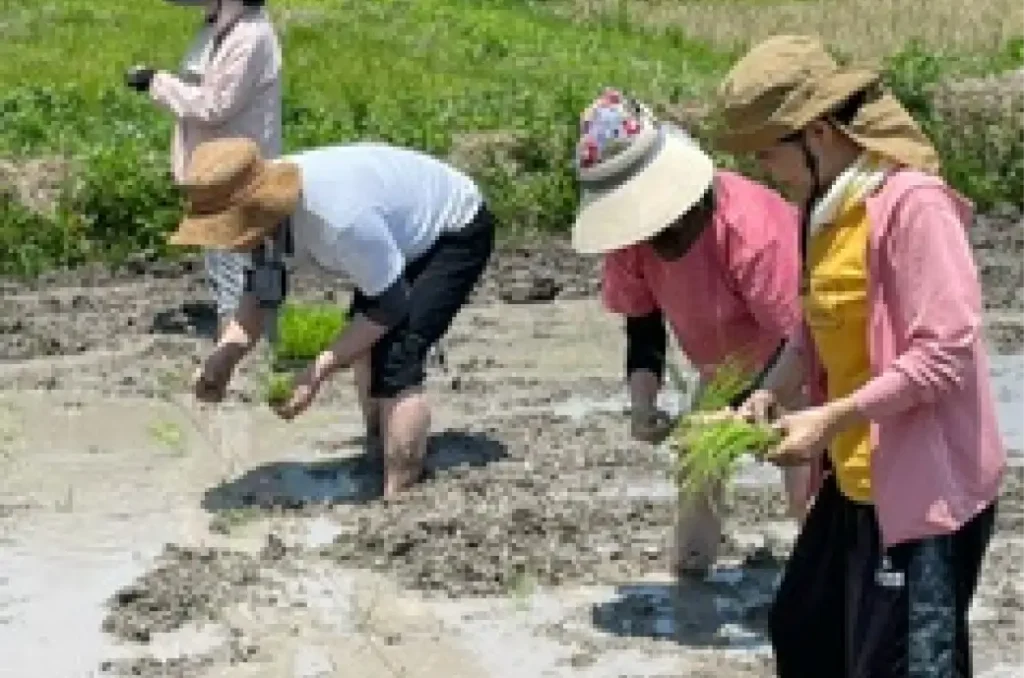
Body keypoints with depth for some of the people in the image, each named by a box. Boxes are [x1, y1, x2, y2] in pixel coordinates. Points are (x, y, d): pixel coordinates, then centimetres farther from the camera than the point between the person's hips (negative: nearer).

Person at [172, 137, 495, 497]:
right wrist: (223, 358, -19)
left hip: (456, 232, -9)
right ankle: (378, 450, 39)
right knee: (363, 339, 20)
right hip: (408, 231, 9)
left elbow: (390, 304, -30)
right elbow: (261, 290, -3)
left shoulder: (338, 215, -41)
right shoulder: (266, 201, -17)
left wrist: (317, 373, -31)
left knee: (394, 360, -20)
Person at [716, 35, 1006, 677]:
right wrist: (771, 394, -2)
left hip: (925, 486, -10)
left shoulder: (913, 202, -21)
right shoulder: (827, 207, 8)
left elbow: (945, 354, -24)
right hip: (857, 478, 10)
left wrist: (830, 418, -23)